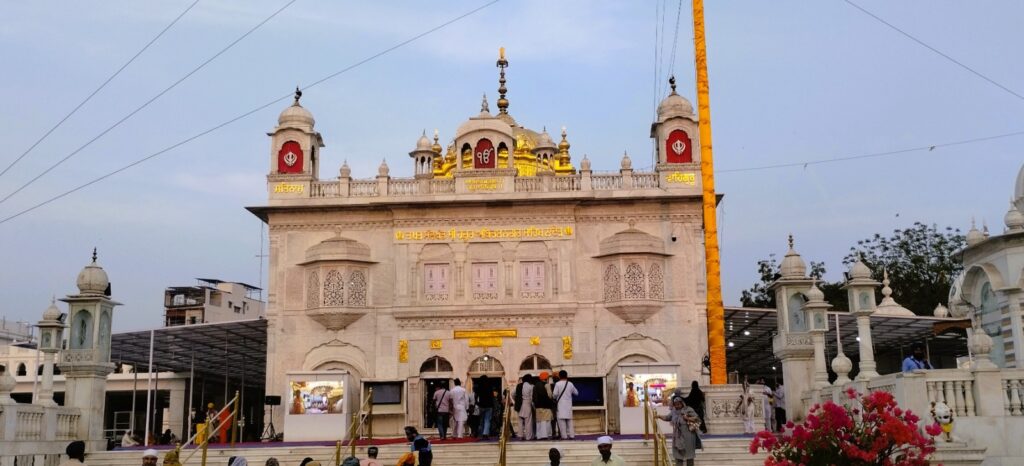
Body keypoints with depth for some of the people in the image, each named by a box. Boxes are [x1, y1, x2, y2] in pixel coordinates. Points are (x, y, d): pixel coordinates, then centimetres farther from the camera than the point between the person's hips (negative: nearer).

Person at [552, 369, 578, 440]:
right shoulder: (570, 384, 5)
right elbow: (576, 393, 14)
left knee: (561, 420, -3)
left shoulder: (557, 384, -8)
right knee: (569, 420, 10)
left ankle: (564, 436, -7)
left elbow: (555, 394, -12)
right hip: (568, 404, 4)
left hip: (560, 404, -4)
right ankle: (571, 435, 5)